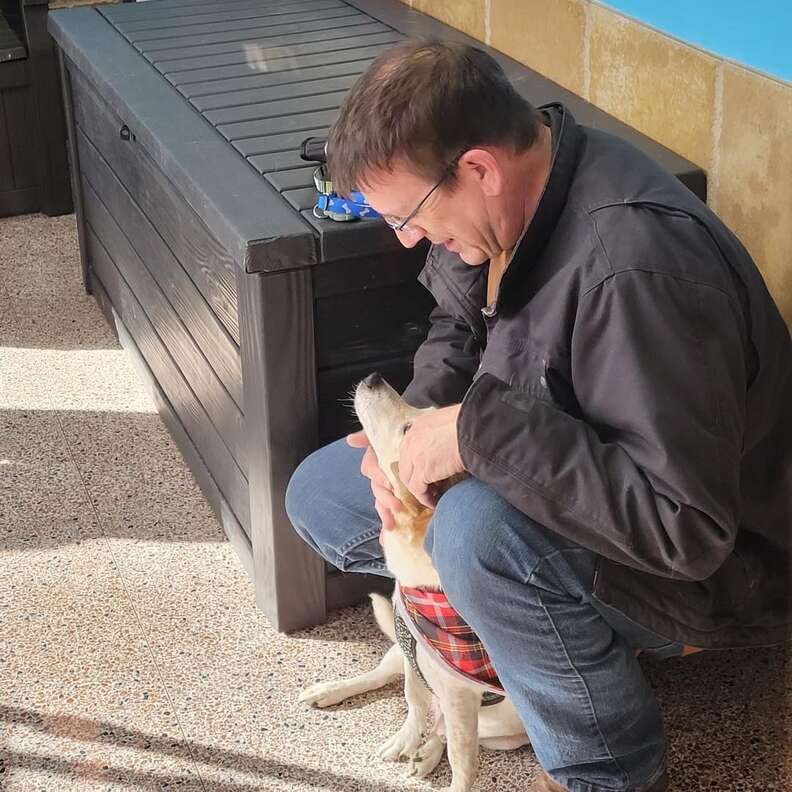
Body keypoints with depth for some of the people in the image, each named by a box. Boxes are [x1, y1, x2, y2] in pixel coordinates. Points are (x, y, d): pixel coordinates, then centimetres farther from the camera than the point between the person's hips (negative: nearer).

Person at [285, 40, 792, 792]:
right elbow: (459, 325, 10)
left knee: (478, 531, -37)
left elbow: (684, 525, -37)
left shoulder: (638, 266, -36)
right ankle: (581, 628, 9)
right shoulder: (504, 192, -10)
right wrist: (416, 429, -10)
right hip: (556, 486, 9)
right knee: (319, 496, 6)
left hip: (716, 566, -8)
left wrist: (481, 430, -35)